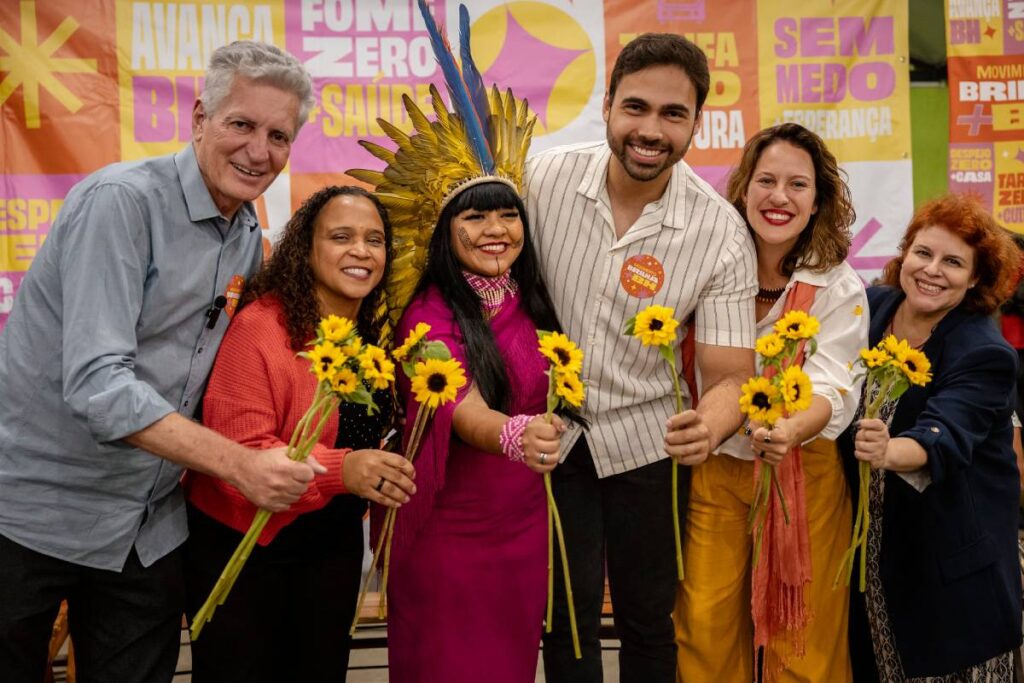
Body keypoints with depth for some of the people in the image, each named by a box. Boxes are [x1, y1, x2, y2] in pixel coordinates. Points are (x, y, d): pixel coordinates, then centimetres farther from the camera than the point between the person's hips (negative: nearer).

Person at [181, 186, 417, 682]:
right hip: (239, 546, -6)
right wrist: (339, 470, -38)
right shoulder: (260, 327, -21)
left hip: (334, 543, 6)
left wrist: (385, 470, -2)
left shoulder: (375, 333, 1)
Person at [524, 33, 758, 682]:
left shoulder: (722, 233, -17)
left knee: (648, 618, 14)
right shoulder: (546, 177, -13)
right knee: (568, 617, 9)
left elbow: (730, 375, -16)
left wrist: (709, 426, -38)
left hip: (645, 443, 0)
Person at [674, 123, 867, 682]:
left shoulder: (838, 286, -9)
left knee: (803, 635, 8)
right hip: (713, 468, 2)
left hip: (802, 474, -1)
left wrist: (791, 430, -40)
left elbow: (834, 388, -20)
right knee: (705, 625, 7)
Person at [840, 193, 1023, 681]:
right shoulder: (872, 307, -3)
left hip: (950, 554, -4)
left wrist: (888, 452, -52)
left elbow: (942, 439, -33)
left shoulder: (984, 353, -18)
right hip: (871, 539, 5)